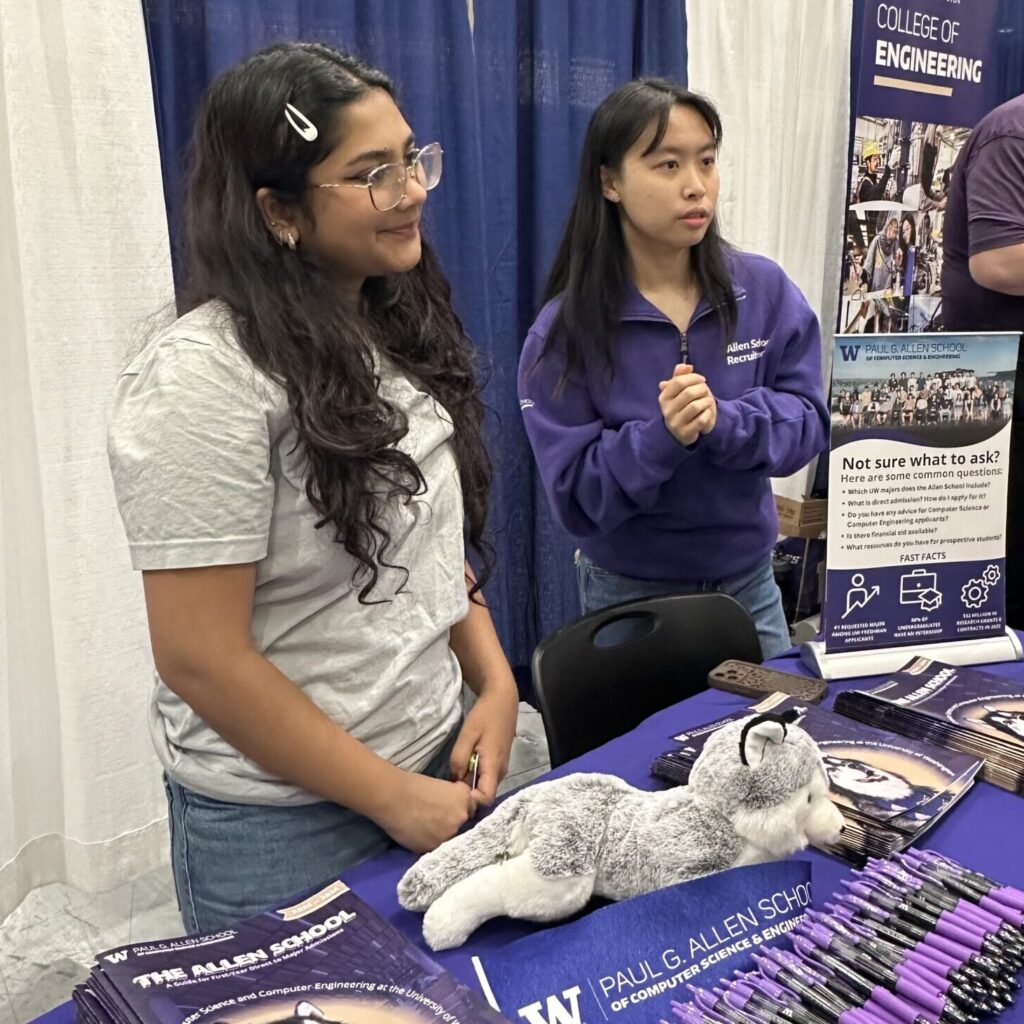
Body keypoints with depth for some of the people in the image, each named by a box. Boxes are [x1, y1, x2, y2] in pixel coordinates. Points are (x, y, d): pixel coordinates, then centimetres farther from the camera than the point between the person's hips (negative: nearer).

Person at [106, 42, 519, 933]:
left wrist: (495, 682, -2)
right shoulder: (202, 379, -22)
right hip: (285, 823, -6)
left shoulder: (400, 332, 1)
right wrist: (393, 796, -15)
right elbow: (200, 660, -21)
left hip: (438, 759, 7)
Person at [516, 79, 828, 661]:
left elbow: (807, 422, -8)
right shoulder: (564, 331, -14)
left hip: (751, 582, 3)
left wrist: (721, 424, -27)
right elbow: (575, 493, -15)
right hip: (630, 595, -2)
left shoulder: (765, 291, -6)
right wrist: (661, 436, -31)